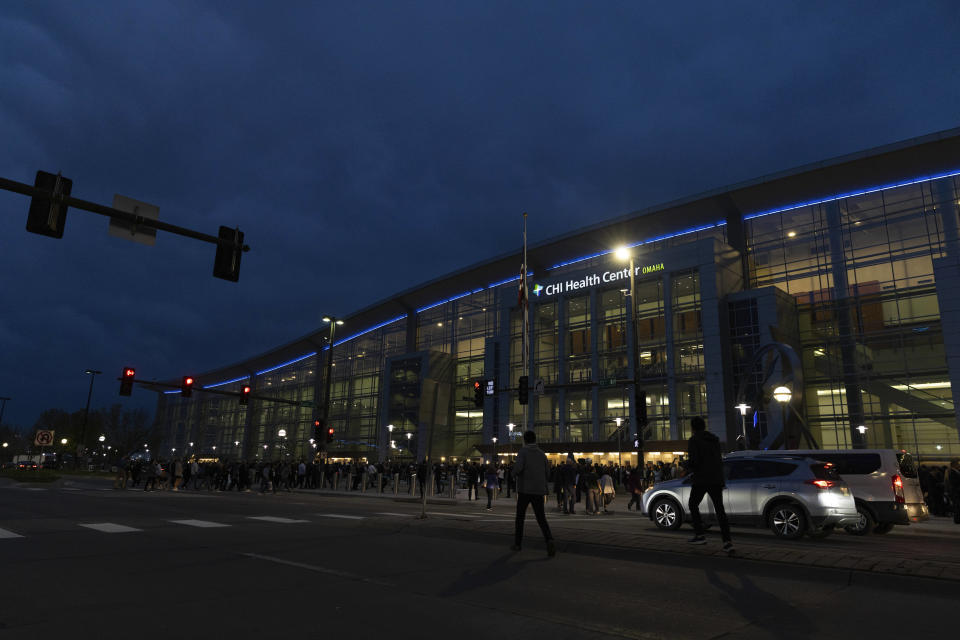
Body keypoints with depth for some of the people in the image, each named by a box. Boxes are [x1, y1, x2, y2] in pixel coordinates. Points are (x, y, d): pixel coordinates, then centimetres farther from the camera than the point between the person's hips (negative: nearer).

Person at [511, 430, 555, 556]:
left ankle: (517, 543, 19)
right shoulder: (542, 454, 9)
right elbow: (547, 473, 13)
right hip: (539, 490, 3)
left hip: (525, 490, -3)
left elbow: (518, 468, -20)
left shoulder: (523, 451, -5)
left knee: (520, 517, 14)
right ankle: (549, 540, -20)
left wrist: (515, 473, 3)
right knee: (541, 518, 4)